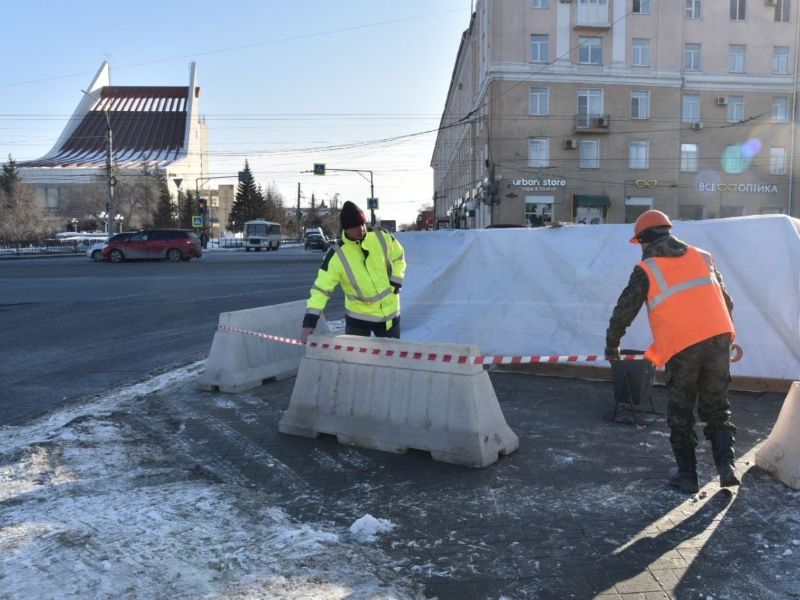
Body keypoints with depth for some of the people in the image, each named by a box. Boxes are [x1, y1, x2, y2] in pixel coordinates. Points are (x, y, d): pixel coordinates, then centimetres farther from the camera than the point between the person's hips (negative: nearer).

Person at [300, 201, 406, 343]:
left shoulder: (382, 237, -12)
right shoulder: (337, 254, -20)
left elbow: (399, 257, 7)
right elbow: (321, 288, -19)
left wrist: (396, 282, -5)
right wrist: (310, 321, -25)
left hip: (390, 312, 2)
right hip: (358, 316, -2)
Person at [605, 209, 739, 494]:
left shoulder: (646, 270, 1)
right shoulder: (702, 257, 16)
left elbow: (624, 310, 2)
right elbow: (726, 301, 21)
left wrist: (611, 345, 16)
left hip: (681, 347, -4)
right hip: (718, 339, 4)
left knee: (680, 414, 11)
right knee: (716, 408, 17)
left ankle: (687, 475, 15)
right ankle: (726, 466, 7)